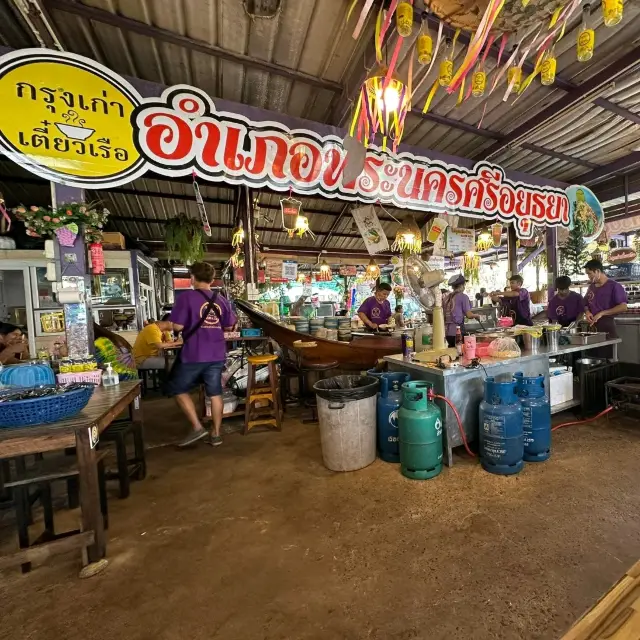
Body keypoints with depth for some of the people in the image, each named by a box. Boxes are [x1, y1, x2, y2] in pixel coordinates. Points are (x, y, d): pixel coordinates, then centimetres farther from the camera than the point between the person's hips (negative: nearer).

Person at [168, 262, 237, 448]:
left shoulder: (187, 297, -9)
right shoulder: (221, 300, 5)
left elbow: (178, 326, -12)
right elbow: (229, 327, 11)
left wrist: (190, 324, 8)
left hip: (193, 354, -4)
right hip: (217, 355, 5)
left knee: (178, 389, 16)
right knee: (215, 393, 12)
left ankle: (197, 427, 11)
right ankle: (216, 434, 20)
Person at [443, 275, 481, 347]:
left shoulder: (446, 297, 9)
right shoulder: (463, 296, -6)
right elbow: (469, 315, -6)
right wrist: (476, 315, 14)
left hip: (446, 330, 6)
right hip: (457, 330, -6)